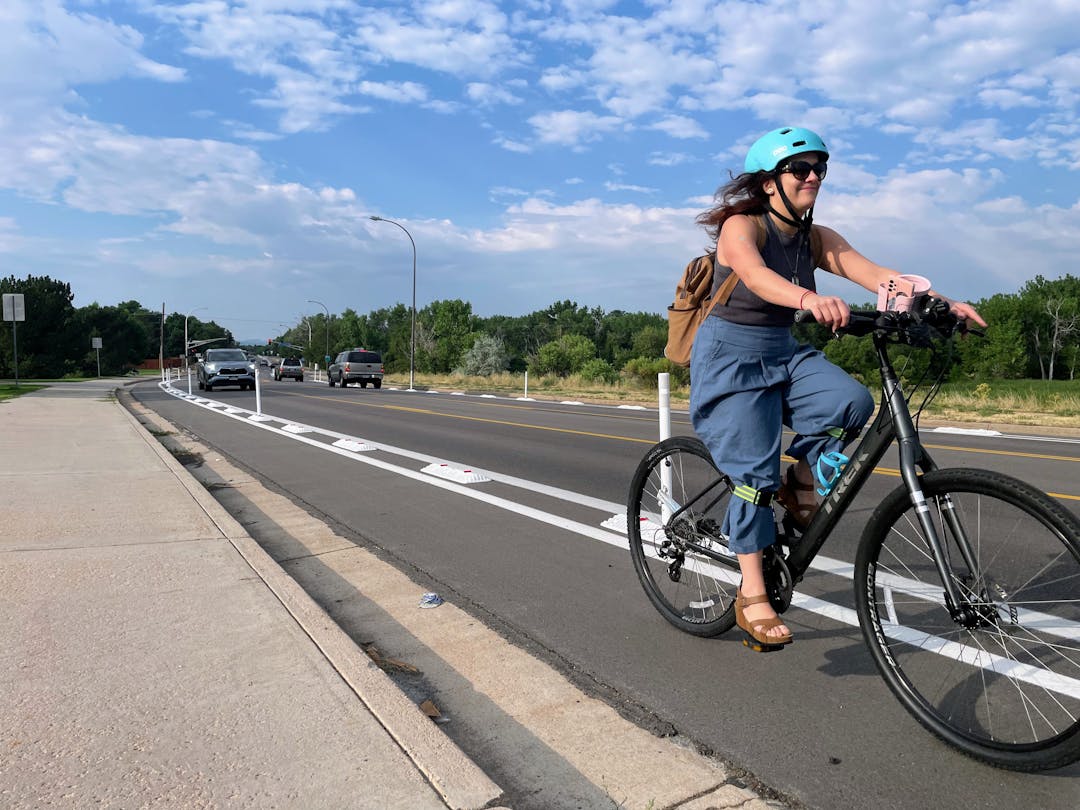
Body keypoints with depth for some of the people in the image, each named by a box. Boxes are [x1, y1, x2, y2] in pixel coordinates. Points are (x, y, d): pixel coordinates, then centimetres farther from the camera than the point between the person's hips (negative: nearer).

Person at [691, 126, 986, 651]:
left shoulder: (816, 239, 5)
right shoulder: (741, 226, -12)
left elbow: (875, 274, -7)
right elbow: (755, 275, -35)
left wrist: (943, 302, -22)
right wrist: (811, 299, -54)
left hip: (783, 353, 6)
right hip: (729, 356, -5)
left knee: (851, 402, -24)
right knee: (756, 469, -14)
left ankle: (802, 486, 2)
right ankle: (752, 595, -3)